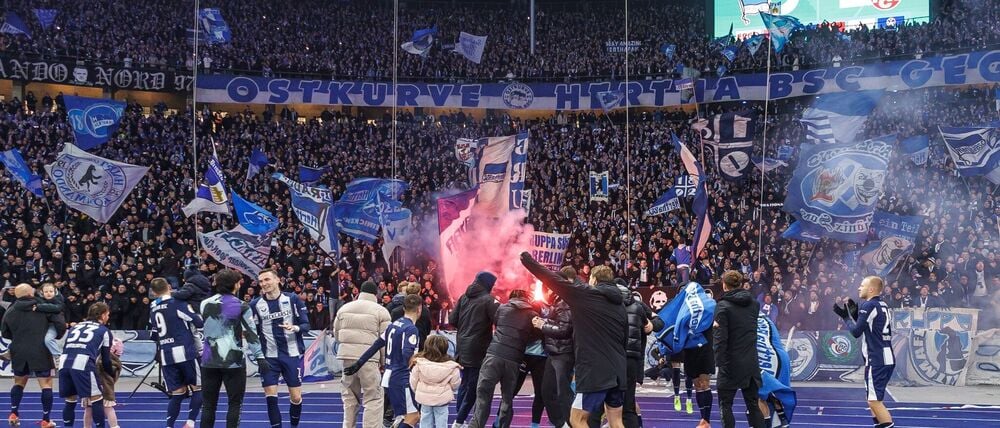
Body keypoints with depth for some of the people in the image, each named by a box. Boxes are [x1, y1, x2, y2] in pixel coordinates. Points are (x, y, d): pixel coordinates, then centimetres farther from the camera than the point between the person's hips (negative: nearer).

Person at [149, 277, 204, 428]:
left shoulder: (153, 309, 12)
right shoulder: (177, 303, -6)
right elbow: (199, 323, -8)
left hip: (166, 355, 5)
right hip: (185, 352, -5)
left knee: (177, 393, 10)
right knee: (198, 388, 6)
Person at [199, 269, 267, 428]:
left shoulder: (205, 304, 4)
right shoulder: (241, 306, -6)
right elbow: (251, 334, -10)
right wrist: (260, 357, -10)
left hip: (209, 361, 3)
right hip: (233, 361, -3)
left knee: (208, 404, 8)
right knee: (235, 403, 6)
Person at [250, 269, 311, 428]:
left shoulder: (293, 299, -4)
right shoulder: (255, 304, -1)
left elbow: (306, 325, -4)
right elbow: (254, 331, 6)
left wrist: (295, 328, -24)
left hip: (292, 355, 0)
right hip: (269, 357, 1)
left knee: (296, 397, 4)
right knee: (271, 397, -6)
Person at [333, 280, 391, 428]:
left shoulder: (344, 308, 12)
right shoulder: (381, 311, -1)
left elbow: (336, 334, 18)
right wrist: (384, 361, 6)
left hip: (346, 355, 5)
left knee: (349, 394, 19)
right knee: (374, 398, 0)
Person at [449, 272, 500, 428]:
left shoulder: (464, 297, 9)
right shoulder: (488, 300, -11)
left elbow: (452, 320, 8)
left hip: (462, 348, 7)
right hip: (478, 350, -7)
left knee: (464, 384, 18)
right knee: (473, 387, 0)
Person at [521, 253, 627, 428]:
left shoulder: (586, 295, -5)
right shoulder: (620, 304, 14)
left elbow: (553, 279, -1)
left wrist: (527, 259, 9)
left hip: (595, 372, -7)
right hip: (617, 372, 7)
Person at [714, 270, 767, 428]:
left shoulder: (723, 306, -12)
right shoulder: (754, 304, 6)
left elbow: (720, 338, -17)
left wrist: (719, 361, -11)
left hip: (731, 364, -5)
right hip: (751, 364, 5)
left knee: (725, 404, 4)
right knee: (753, 404, 12)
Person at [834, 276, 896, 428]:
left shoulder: (869, 305, -11)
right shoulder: (883, 305, 14)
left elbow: (856, 332, -10)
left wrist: (846, 316, 4)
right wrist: (855, 315, 18)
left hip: (876, 361, -9)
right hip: (887, 359, 9)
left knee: (874, 401, -9)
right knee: (874, 398, 19)